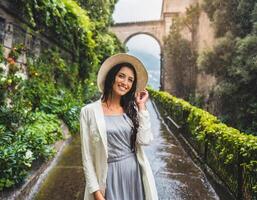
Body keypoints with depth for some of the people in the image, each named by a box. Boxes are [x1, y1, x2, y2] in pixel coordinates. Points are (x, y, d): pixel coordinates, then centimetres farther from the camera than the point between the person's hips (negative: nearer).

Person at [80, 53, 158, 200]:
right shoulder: (89, 111, -8)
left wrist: (142, 107, -8)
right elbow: (87, 156, -6)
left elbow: (144, 140, -11)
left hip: (136, 173, 3)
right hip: (110, 176, -3)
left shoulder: (132, 110, 2)